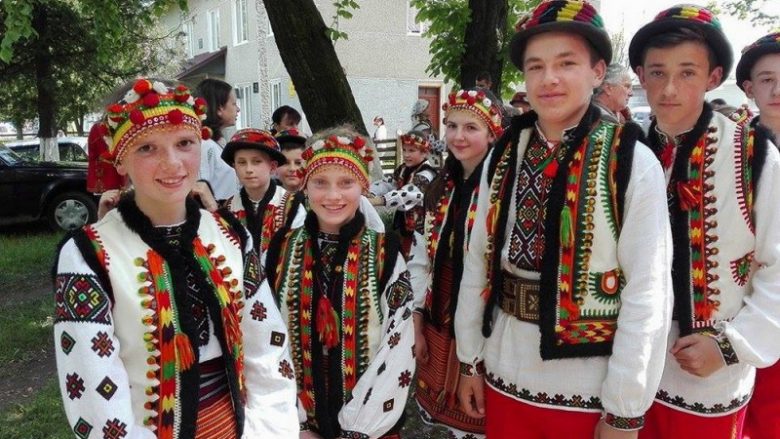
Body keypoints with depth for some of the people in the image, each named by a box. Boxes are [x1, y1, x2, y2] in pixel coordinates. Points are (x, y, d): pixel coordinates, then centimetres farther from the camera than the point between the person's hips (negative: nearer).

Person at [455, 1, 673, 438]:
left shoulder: (634, 163, -12)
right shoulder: (502, 157, -1)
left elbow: (648, 295, -12)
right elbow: (478, 262, 4)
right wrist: (470, 358, 7)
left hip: (590, 390, -3)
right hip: (505, 377, 4)